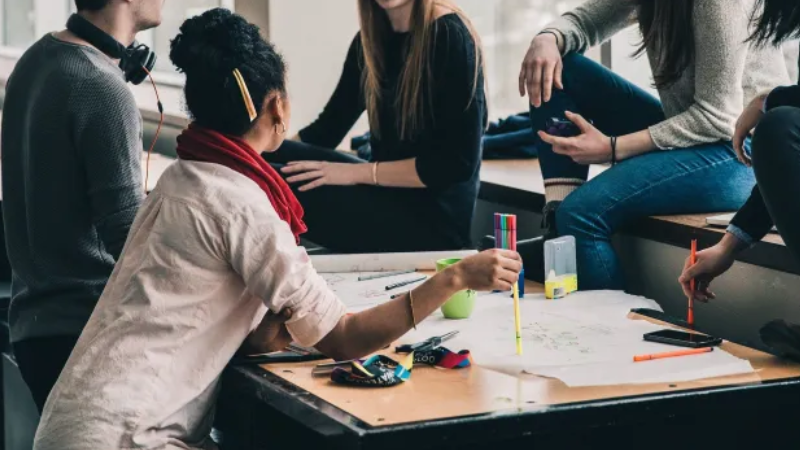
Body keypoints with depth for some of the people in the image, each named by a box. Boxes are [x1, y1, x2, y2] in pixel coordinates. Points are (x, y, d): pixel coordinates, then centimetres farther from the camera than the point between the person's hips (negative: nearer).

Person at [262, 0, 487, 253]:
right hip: (387, 193, 7)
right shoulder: (371, 37, 8)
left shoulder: (449, 37, -14)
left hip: (433, 213, -7)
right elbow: (327, 129, 11)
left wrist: (358, 172, -19)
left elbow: (458, 163, -17)